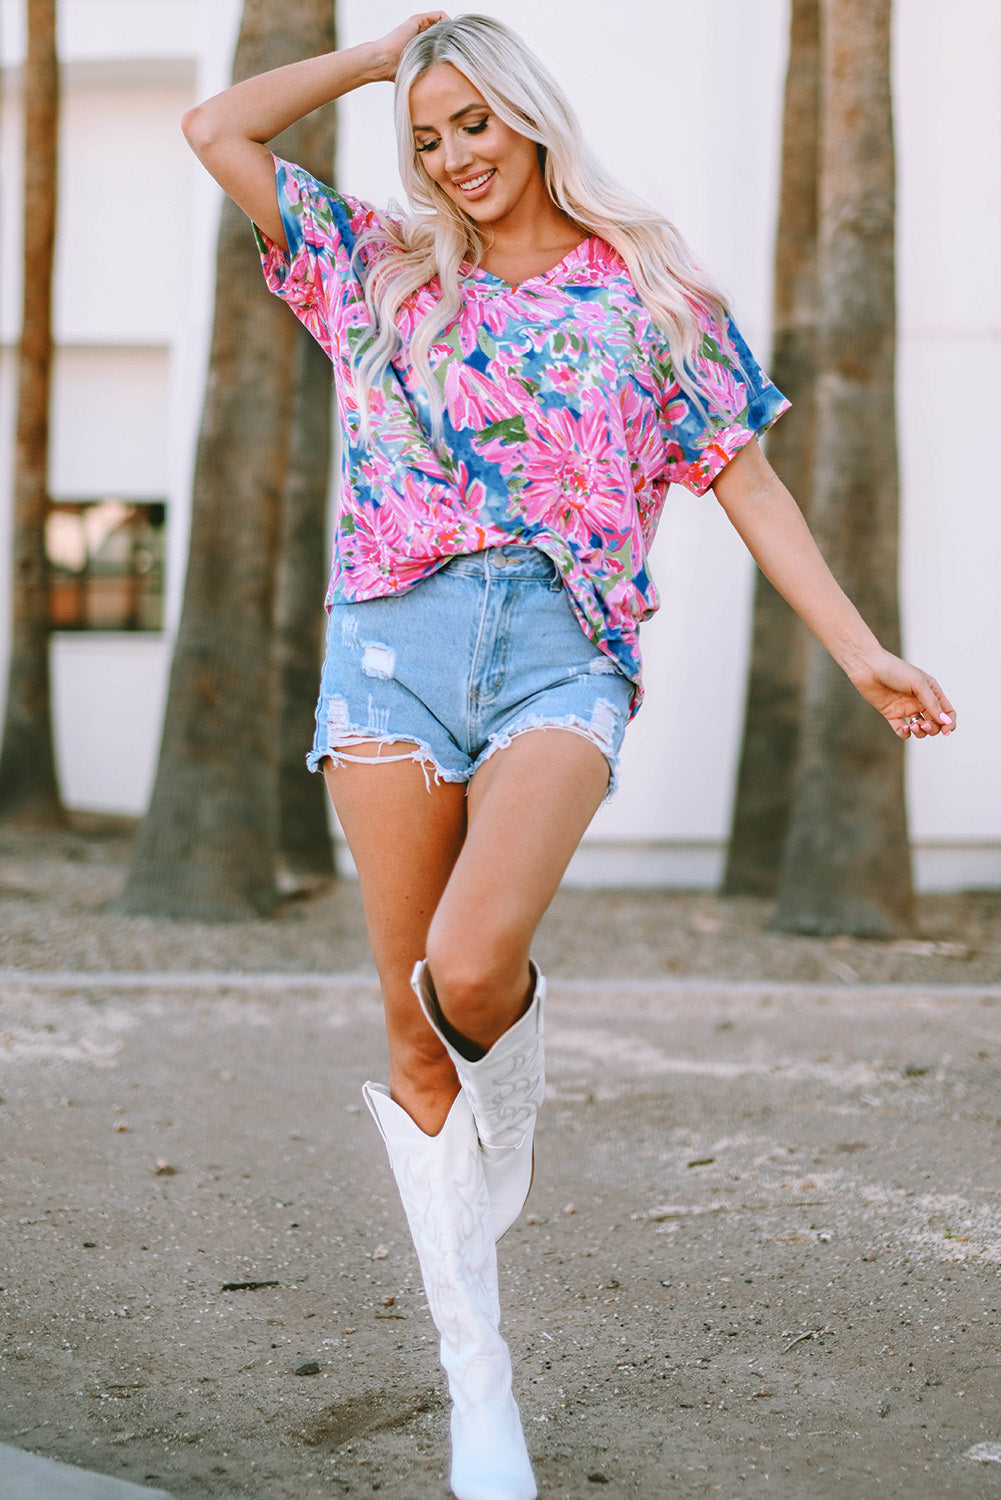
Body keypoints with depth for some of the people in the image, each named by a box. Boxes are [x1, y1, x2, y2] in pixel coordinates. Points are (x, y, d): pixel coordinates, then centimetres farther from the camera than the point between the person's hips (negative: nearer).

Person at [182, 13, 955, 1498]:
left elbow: (746, 480, 12)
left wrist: (861, 651, 5)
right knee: (414, 1030, -1)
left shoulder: (648, 286, 13)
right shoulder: (381, 273, 17)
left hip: (563, 650, -2)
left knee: (470, 969, -29)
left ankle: (509, 1102, 10)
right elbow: (216, 129, 16)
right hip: (395, 643, 2)